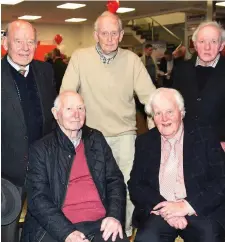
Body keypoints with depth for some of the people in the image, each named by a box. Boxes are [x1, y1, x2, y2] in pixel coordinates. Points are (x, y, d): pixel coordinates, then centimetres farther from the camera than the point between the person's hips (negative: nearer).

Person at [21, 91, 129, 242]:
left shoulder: (96, 140, 13)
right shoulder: (41, 149, 3)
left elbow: (115, 180, 11)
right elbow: (37, 198, -4)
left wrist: (115, 215, -7)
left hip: (99, 223, 2)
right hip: (56, 227, -1)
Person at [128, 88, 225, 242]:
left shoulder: (204, 135, 3)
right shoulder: (144, 142, 10)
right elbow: (135, 185, 5)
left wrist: (187, 206, -14)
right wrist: (165, 210, -12)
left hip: (202, 210, -1)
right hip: (160, 210, 1)